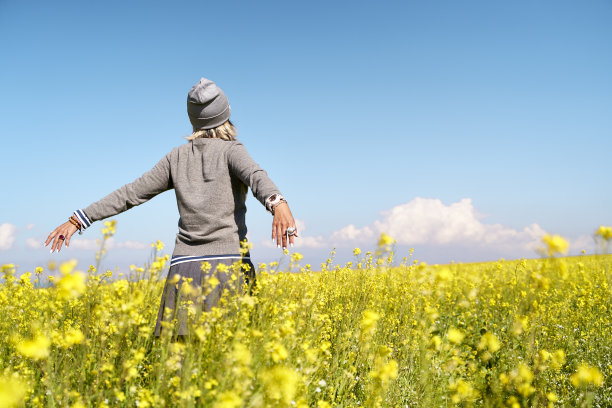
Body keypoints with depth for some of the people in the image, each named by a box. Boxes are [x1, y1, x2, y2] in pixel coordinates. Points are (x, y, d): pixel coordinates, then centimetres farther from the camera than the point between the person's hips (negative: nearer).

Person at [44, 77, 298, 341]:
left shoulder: (177, 158, 15)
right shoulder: (231, 150, 5)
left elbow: (130, 193, 14)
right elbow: (256, 176, -16)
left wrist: (78, 220, 19)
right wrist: (278, 203, -36)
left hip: (185, 268, 3)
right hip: (229, 264, -3)